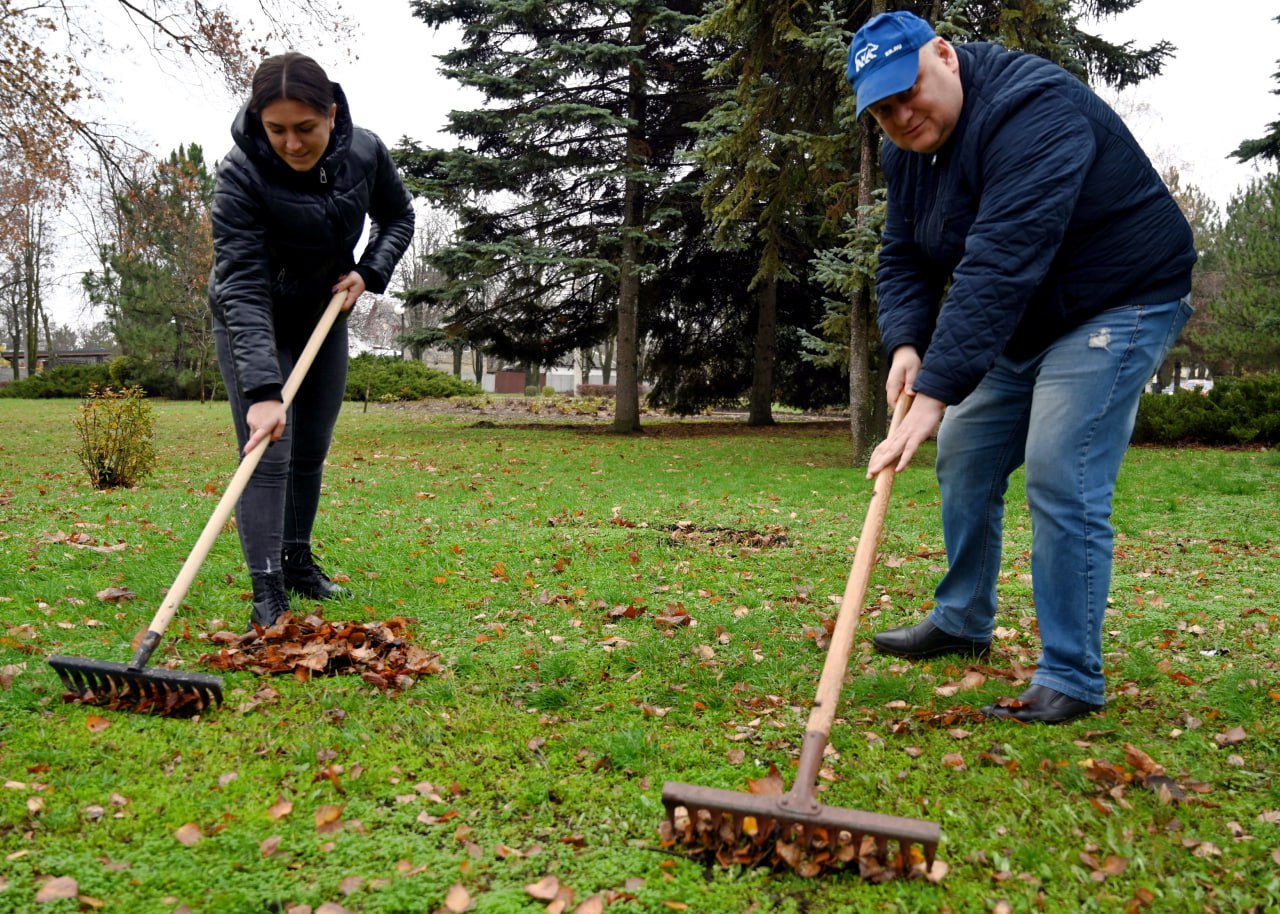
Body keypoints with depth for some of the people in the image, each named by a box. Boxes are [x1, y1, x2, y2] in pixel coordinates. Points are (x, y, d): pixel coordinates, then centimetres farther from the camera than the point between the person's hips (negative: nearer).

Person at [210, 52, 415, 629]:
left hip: (324, 316, 4)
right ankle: (267, 590, -11)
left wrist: (369, 272, -15)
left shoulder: (365, 153, -18)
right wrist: (262, 391, -46)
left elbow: (398, 217, 4)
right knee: (268, 452, -13)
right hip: (251, 323, -4)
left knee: (312, 450, 10)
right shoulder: (241, 173, -31)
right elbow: (243, 286, -37)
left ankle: (299, 563, 25)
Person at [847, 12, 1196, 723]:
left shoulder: (1030, 110, -30)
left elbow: (999, 265, -39)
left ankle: (1072, 679, -6)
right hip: (1020, 325, 9)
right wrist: (906, 344, -18)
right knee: (964, 457, 12)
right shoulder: (907, 150, 0)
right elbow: (904, 258, 2)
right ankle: (963, 623, 30)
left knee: (1061, 480, -17)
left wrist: (936, 391, -44)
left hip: (1117, 305, -9)